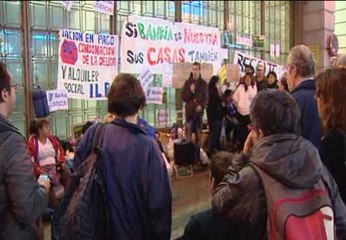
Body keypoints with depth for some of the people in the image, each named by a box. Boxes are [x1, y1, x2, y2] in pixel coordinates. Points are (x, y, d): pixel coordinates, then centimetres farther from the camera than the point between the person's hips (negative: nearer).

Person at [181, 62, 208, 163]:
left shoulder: (204, 83, 6)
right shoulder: (187, 82, 4)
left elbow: (206, 98, 3)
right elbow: (183, 97, 1)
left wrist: (201, 106, -15)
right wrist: (190, 91, -15)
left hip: (199, 112, 1)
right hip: (189, 112, -1)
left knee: (199, 135, 7)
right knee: (188, 135, -5)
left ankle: (197, 155, 16)